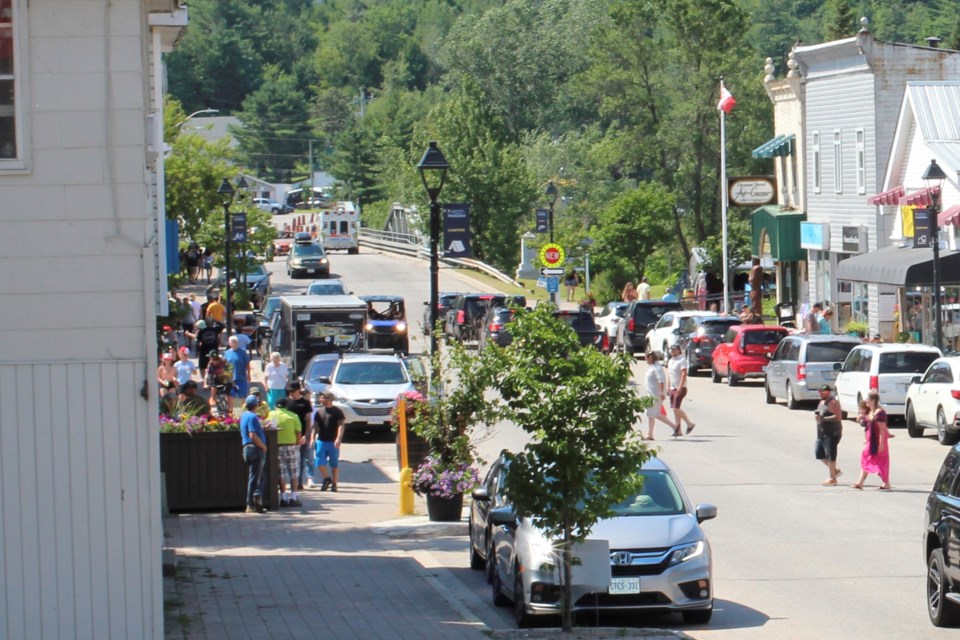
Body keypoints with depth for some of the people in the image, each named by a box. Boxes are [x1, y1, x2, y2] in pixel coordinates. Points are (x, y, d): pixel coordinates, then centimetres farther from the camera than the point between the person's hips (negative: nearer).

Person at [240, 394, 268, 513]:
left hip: (248, 448, 10)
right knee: (255, 477, -9)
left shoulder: (244, 416, 17)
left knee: (259, 477, 13)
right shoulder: (252, 417, -14)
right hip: (255, 449, -10)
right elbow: (253, 435, -22)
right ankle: (252, 505, -12)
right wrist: (263, 446, -13)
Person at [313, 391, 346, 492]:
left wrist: (338, 439, -20)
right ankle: (327, 479, 21)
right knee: (320, 463, -2)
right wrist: (312, 438, 2)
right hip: (321, 441, 4)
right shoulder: (319, 412, 11)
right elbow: (315, 426, 13)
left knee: (334, 464, 3)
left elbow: (341, 425, -8)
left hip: (333, 442, -4)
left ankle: (334, 484, 12)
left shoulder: (337, 411, -3)